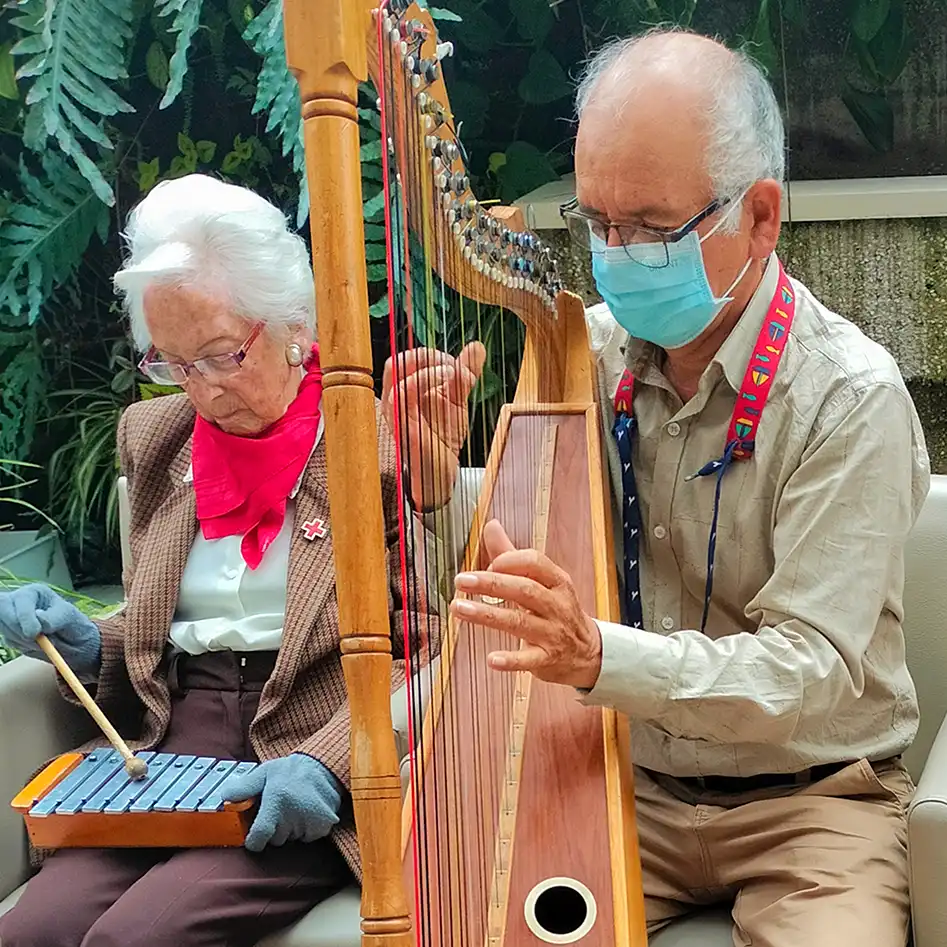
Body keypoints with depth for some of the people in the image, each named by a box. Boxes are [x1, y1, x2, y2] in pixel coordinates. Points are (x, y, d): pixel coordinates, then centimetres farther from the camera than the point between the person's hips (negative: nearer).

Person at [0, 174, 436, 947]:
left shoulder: (383, 441, -4)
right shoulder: (155, 437, 14)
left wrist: (328, 763, -19)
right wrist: (91, 646, 1)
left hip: (322, 783, -5)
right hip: (169, 757, 5)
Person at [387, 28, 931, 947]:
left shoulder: (851, 397, -16)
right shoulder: (584, 354, -1)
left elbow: (811, 666, -21)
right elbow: (487, 593, 3)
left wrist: (599, 653, -37)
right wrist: (438, 480, -19)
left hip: (804, 800, -3)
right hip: (623, 780, 3)